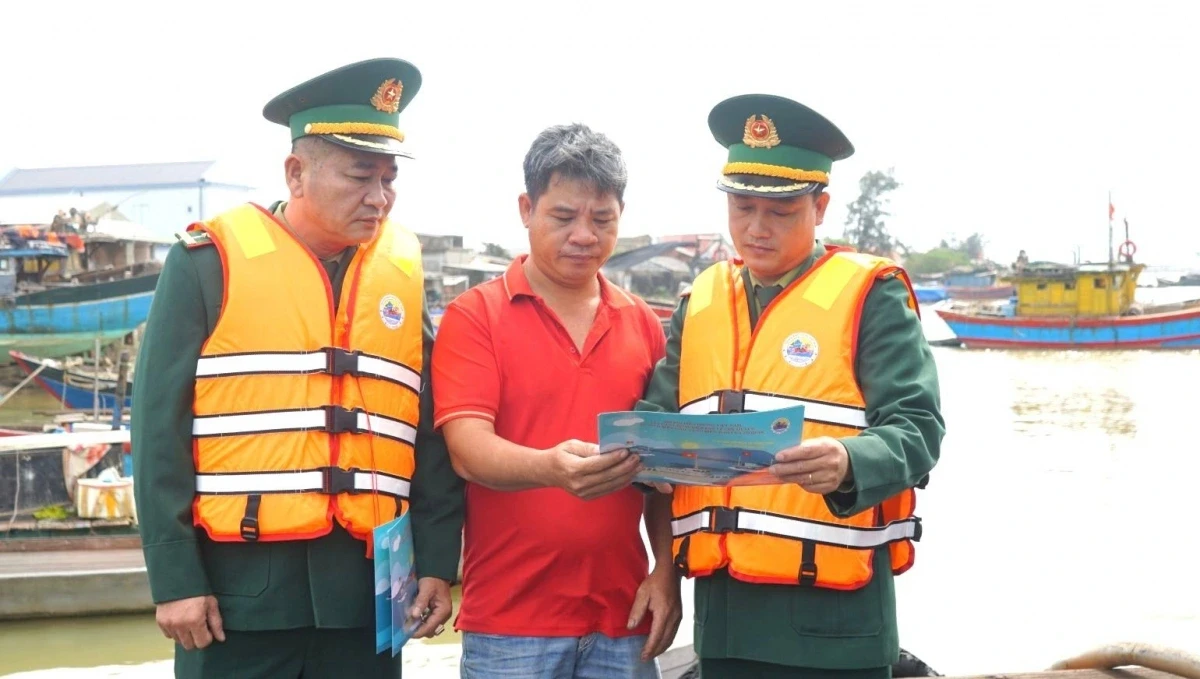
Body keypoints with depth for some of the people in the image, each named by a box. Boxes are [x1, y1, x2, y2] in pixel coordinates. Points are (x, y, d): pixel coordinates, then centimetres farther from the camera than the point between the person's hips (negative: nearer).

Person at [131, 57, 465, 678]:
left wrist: (436, 563, 2)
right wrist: (175, 579, -9)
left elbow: (431, 435, 10)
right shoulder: (211, 261, -3)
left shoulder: (405, 273, 8)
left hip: (366, 587, 3)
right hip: (240, 581, -3)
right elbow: (159, 429, -4)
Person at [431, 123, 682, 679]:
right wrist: (551, 467, -32)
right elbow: (468, 450, -13)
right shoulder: (474, 316, -2)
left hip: (621, 615, 4)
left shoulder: (644, 326, 10)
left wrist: (667, 573, 2)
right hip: (510, 619, -3)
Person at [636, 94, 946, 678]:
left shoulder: (870, 294, -2)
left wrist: (848, 463, -32)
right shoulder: (700, 301, 13)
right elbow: (659, 412, 12)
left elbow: (917, 427, -11)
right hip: (724, 608, 5)